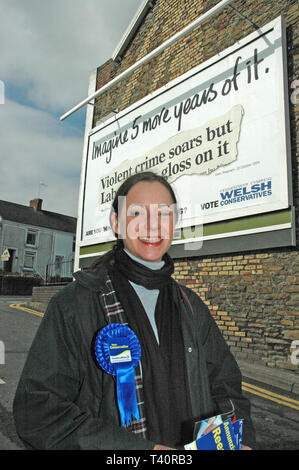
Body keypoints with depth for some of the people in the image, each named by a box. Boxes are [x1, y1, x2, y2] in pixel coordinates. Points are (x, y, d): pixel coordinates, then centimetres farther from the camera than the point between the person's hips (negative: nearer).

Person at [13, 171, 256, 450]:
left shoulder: (192, 307, -1)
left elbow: (225, 385, 5)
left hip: (194, 444, 4)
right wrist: (144, 449, -26)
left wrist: (241, 440, -14)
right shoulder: (75, 304, -17)